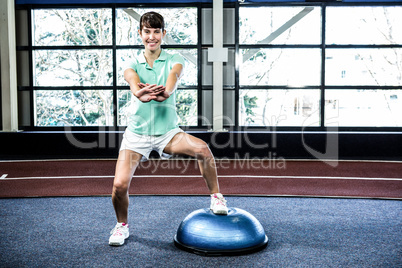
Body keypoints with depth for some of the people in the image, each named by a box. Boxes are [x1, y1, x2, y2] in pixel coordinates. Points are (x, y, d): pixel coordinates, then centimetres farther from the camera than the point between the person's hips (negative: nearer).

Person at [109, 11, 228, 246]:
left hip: (168, 132, -1)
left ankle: (216, 197, -4)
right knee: (120, 185, -11)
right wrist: (140, 93, -46)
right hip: (137, 132, 1)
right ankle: (122, 225, 20)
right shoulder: (133, 65, 3)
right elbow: (133, 80, -21)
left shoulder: (174, 60, 1)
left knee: (202, 148, -29)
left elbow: (174, 76, -23)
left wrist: (165, 92, -48)